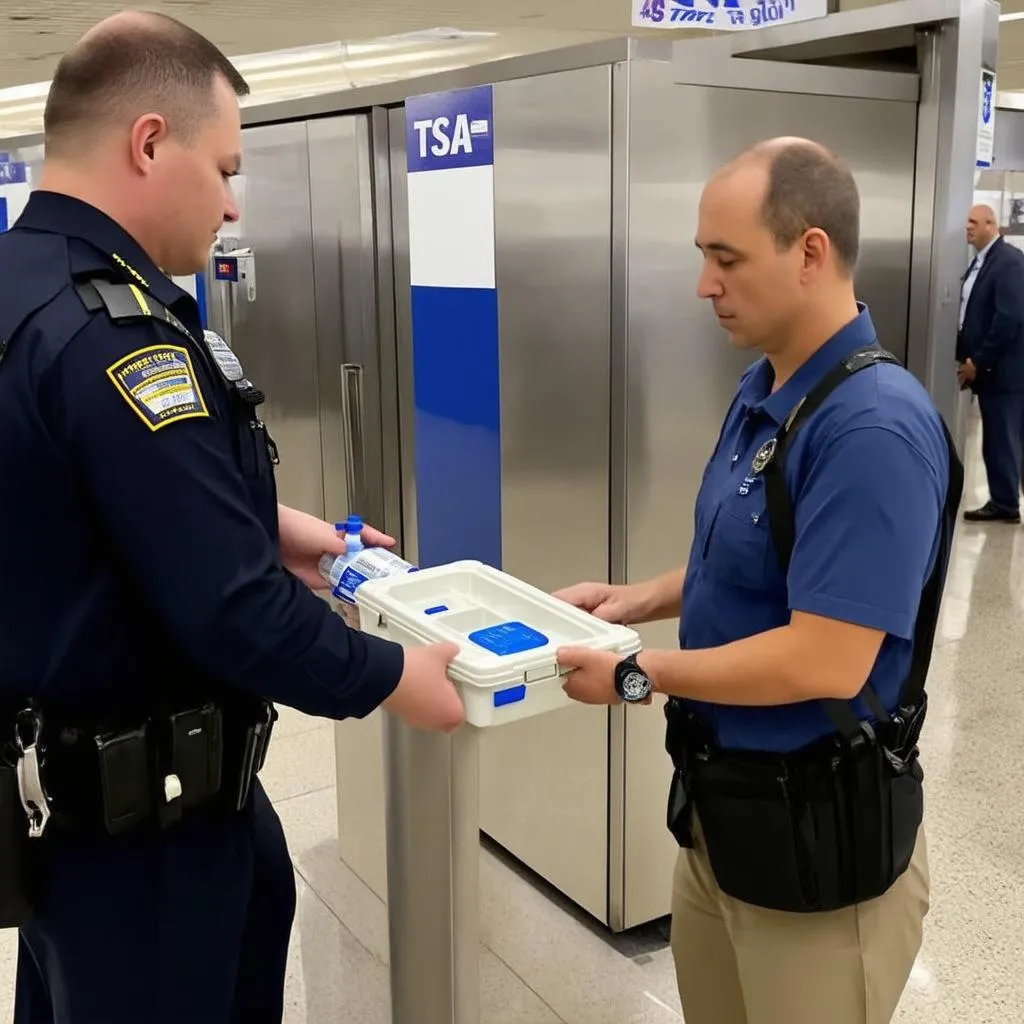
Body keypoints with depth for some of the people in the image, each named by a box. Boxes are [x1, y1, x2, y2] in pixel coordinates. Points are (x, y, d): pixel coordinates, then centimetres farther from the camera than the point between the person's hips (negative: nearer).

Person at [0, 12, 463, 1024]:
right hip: (131, 801, -10)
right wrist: (392, 677, -15)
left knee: (255, 896, 30)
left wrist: (270, 525, 10)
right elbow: (232, 607, -30)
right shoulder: (111, 334, -29)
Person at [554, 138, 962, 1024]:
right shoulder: (762, 389, 4)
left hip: (819, 825, -8)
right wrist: (638, 600, 1)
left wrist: (635, 675, -19)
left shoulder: (874, 428, -26)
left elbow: (825, 662, -28)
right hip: (724, 799, 9)